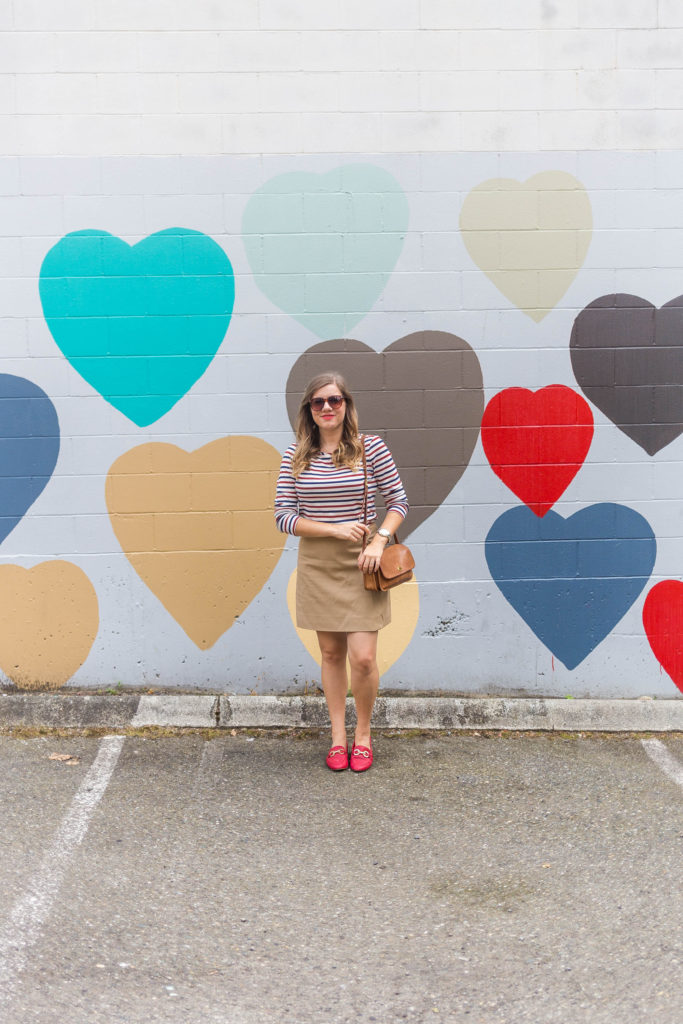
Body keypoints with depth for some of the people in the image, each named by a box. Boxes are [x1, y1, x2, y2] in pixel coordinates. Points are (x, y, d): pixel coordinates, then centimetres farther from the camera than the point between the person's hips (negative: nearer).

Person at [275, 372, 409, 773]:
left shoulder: (370, 447, -5)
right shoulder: (296, 456, -1)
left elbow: (399, 502, 0)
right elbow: (284, 517, -3)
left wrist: (379, 541, -15)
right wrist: (336, 530, -14)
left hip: (361, 564, -2)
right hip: (317, 565, 2)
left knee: (363, 657, -4)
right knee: (331, 653, 11)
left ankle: (363, 733, 19)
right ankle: (338, 735, 25)